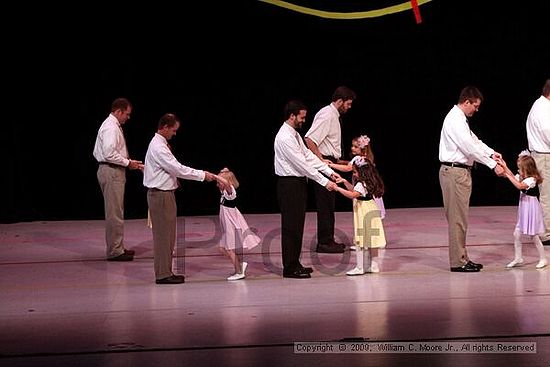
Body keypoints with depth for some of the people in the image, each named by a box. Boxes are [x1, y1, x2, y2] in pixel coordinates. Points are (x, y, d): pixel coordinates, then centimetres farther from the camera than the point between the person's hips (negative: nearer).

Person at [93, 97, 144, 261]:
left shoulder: (113, 126, 17)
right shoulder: (111, 128, -16)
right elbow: (110, 153, -25)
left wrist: (128, 161, 15)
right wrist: (127, 163, -15)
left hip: (113, 171, 11)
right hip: (111, 172, -11)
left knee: (115, 212, 16)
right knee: (114, 213, -8)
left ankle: (118, 247, 23)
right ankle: (114, 251, -5)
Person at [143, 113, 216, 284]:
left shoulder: (160, 144, 14)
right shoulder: (158, 147, -19)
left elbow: (174, 168, 18)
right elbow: (178, 169, -21)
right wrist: (203, 175, -15)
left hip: (165, 194, 10)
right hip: (160, 195, -10)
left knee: (167, 235, 13)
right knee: (163, 235, -5)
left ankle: (166, 272, 19)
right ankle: (162, 274, -1)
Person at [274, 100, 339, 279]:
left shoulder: (295, 135, 13)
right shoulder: (285, 138, -20)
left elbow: (309, 156, 13)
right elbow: (302, 164, -22)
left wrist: (329, 171, 4)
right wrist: (324, 182, -19)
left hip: (299, 183, 10)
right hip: (289, 185, -10)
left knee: (297, 225, 14)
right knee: (291, 227, -4)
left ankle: (294, 263, 22)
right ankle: (290, 268, 1)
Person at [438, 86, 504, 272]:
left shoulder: (460, 119, 15)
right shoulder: (455, 120, -18)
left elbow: (474, 140, 21)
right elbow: (471, 148, -22)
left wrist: (491, 152, 7)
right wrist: (493, 165, -19)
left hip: (462, 171, 11)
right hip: (454, 171, -11)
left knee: (460, 218, 14)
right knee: (457, 217, -7)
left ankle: (462, 258, 20)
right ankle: (458, 262, -4)